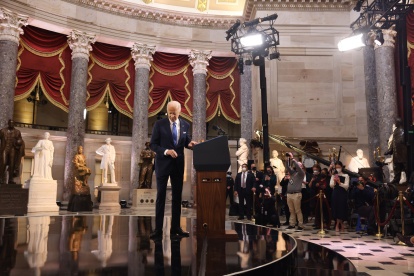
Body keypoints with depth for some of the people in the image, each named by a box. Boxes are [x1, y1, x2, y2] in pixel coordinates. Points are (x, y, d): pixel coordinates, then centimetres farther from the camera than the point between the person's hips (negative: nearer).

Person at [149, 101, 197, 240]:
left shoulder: (185, 125, 7)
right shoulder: (159, 124, -3)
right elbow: (153, 144, -5)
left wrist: (189, 144, -9)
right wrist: (166, 151, -20)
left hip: (178, 164, 4)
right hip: (163, 164, -3)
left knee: (177, 196, 8)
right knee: (161, 196, 0)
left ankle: (175, 228, 17)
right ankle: (158, 229, 7)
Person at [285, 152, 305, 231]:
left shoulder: (301, 173, 2)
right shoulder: (292, 172, 19)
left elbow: (298, 167, -14)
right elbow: (287, 167, 14)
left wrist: (292, 158, -13)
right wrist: (287, 159, 2)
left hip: (296, 194, -6)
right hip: (289, 194, 6)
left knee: (298, 211, -5)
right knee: (291, 211, 9)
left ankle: (300, 225, 0)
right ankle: (292, 224, 14)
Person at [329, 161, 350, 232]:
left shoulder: (346, 176, 3)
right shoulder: (334, 176, 9)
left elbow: (346, 186, -8)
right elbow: (331, 185, 0)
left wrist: (339, 183, -25)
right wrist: (334, 182, -22)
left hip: (343, 194, -2)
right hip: (335, 193, 2)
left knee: (341, 209, -3)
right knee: (336, 209, 0)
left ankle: (337, 225, 11)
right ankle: (341, 225, 13)